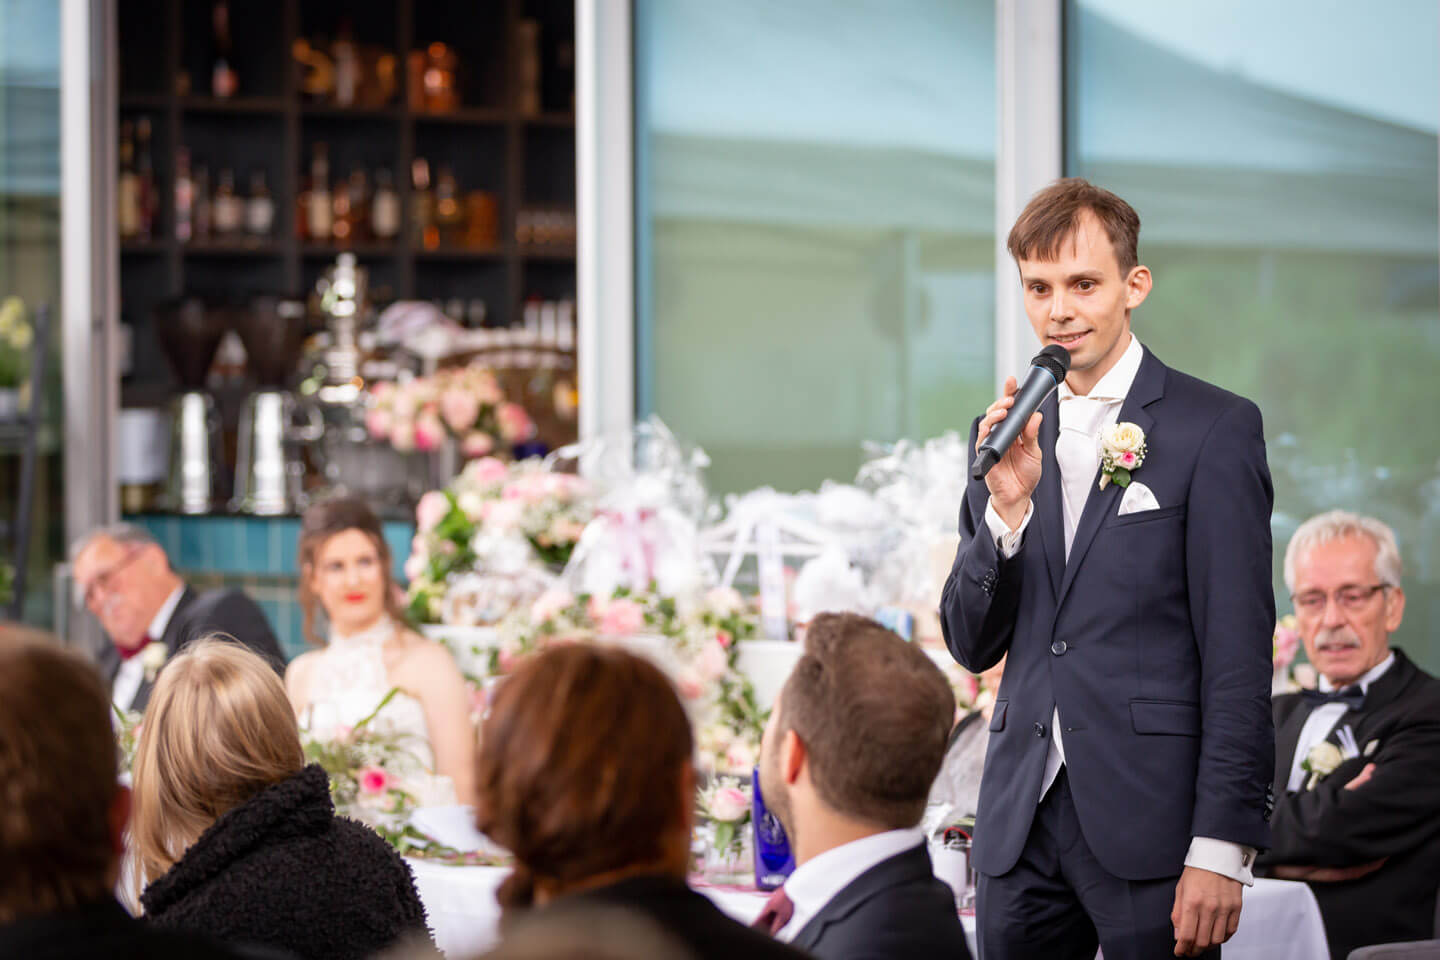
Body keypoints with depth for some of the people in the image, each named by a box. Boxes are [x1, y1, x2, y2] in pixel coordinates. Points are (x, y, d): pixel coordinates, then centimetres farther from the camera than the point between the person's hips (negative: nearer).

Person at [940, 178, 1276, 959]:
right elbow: (972, 646, 11)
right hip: (1023, 817, 5)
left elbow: (1238, 653, -6)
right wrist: (1007, 507, -6)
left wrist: (1221, 847, -12)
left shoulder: (1213, 428, -3)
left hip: (1150, 818, -4)